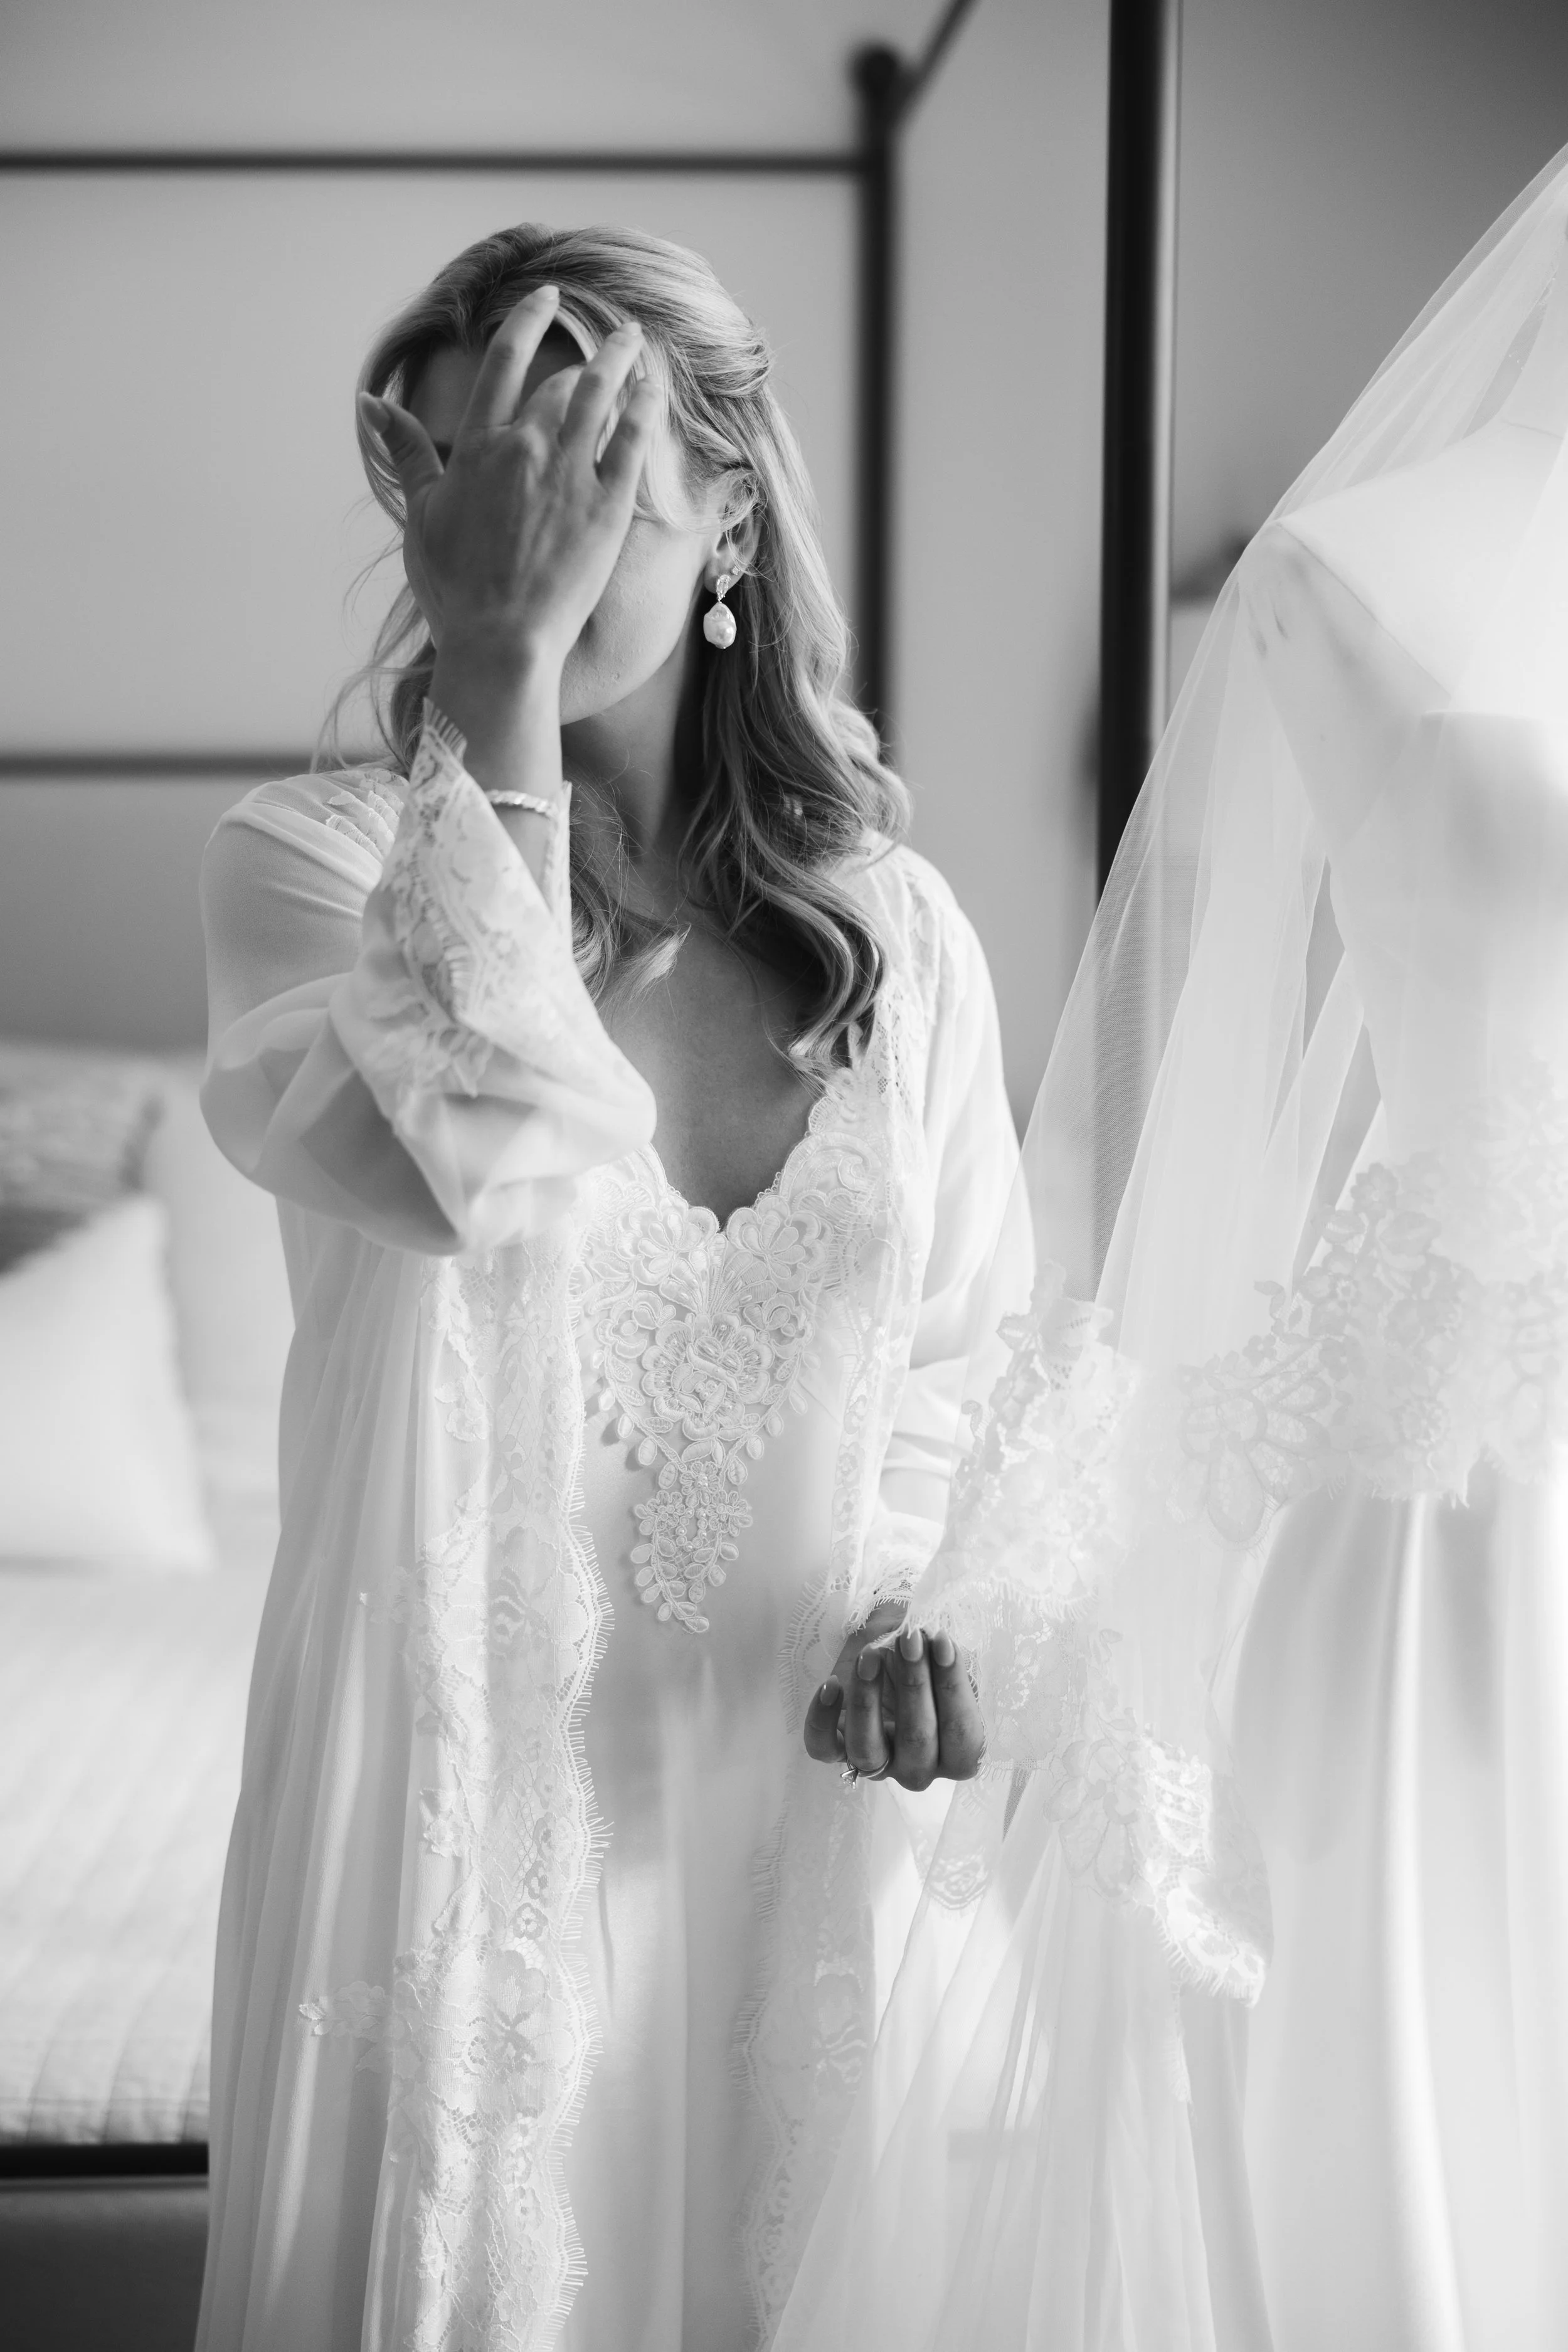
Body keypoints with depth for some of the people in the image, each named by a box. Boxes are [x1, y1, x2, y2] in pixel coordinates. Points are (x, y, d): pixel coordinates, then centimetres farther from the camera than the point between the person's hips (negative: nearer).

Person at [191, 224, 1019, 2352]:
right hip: (466, 1771, -3)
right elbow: (510, 1188, -28)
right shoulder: (310, 862, -8)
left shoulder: (900, 934, 1)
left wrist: (912, 1617, -7)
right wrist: (493, 685, -26)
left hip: (803, 1803, 3)